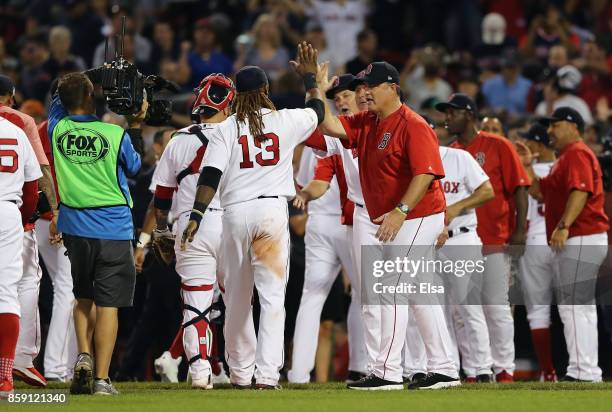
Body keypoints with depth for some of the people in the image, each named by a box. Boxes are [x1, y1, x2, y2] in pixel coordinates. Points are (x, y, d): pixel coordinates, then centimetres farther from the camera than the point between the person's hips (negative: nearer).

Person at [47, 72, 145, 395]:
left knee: (83, 297, 22)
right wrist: (136, 126, 12)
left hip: (74, 228, 3)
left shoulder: (58, 129, -5)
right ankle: (101, 378, -2)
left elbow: (57, 100, 18)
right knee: (107, 305, 1)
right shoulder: (116, 134, -12)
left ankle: (83, 356, 3)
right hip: (113, 228, -3)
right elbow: (135, 167, 7)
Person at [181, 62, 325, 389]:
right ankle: (267, 372, -15)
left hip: (235, 212, 1)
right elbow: (317, 112, 27)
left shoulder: (226, 129, 3)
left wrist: (196, 215, -11)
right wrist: (311, 80, 43)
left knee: (236, 298, 12)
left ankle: (240, 372, 20)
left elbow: (210, 176, -7)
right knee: (272, 295, -4)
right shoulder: (285, 121, 5)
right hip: (272, 210, -1)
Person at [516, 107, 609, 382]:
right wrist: (527, 166, 14)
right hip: (571, 242, 11)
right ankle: (587, 371, 16)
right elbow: (540, 192, 26)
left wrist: (563, 226, -31)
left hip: (581, 239, -11)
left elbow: (581, 191, -24)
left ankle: (583, 372, -17)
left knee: (573, 305, -14)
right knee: (579, 306, 13)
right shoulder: (565, 158, 24)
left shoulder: (577, 154, -10)